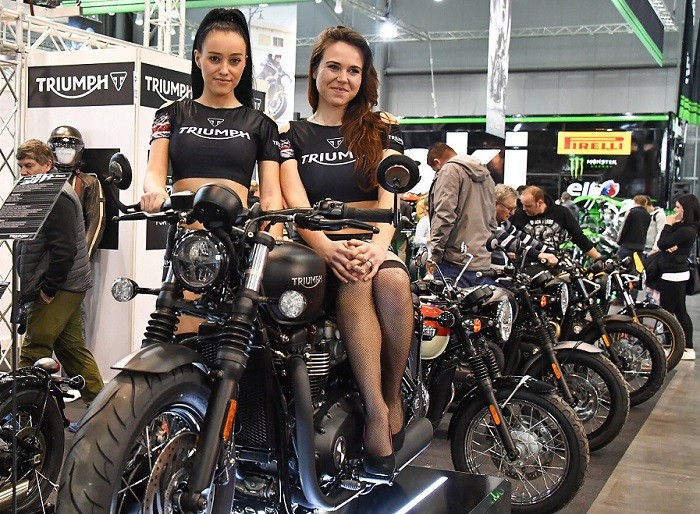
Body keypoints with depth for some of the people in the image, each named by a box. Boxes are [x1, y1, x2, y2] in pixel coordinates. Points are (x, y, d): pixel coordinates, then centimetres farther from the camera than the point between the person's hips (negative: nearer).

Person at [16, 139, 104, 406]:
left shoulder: (57, 197, -14)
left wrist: (49, 288, -18)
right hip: (66, 287, 11)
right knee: (72, 348, 13)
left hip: (57, 290, -11)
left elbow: (64, 249, -22)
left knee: (33, 352, -10)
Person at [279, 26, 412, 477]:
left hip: (373, 244, 1)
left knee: (393, 280, -34)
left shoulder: (382, 129, 15)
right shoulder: (291, 134, 12)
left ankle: (394, 395, -14)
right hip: (316, 249, -1)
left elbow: (390, 198, -1)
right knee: (354, 283, -36)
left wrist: (376, 246, -22)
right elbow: (296, 203, -5)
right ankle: (376, 411, -31)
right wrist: (327, 247, -25)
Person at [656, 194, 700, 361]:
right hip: (678, 273, 10)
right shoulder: (683, 226, 10)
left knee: (667, 312, -3)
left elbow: (662, 244, -18)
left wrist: (668, 225, -9)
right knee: (680, 312, 14)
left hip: (673, 275, -10)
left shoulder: (686, 230, -21)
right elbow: (663, 244, 9)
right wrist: (669, 246, -13)